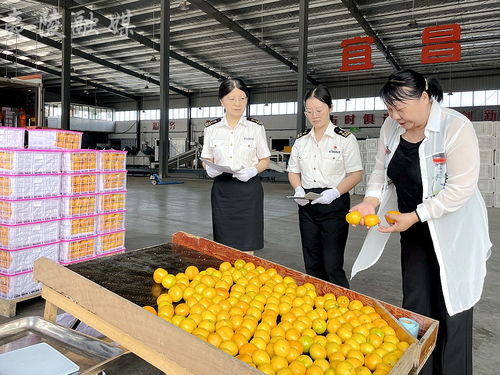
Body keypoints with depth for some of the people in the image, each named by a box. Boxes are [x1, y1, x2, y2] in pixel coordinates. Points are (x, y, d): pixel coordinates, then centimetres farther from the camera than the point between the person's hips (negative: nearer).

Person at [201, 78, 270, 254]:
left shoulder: (256, 127, 1)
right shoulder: (211, 128, 5)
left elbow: (265, 160, 5)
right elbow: (207, 159, 11)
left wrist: (253, 170, -15)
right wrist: (209, 169, -12)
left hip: (248, 188, -1)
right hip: (221, 189, 2)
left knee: (247, 248, 0)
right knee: (224, 246, 7)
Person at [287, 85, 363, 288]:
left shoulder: (345, 139, -4)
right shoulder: (301, 140, 8)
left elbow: (356, 174, -6)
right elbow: (293, 171, 14)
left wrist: (335, 192, -21)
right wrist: (298, 189, -6)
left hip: (334, 204, -4)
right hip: (307, 205, 5)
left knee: (332, 266, -5)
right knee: (312, 264, 12)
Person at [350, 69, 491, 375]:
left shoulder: (456, 127, -20)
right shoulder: (391, 127, -2)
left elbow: (461, 188, -23)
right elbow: (382, 172, 5)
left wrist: (414, 217, -24)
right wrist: (371, 201, -13)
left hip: (453, 233, -5)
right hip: (414, 230, 6)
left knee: (450, 307, 3)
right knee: (414, 304, 14)